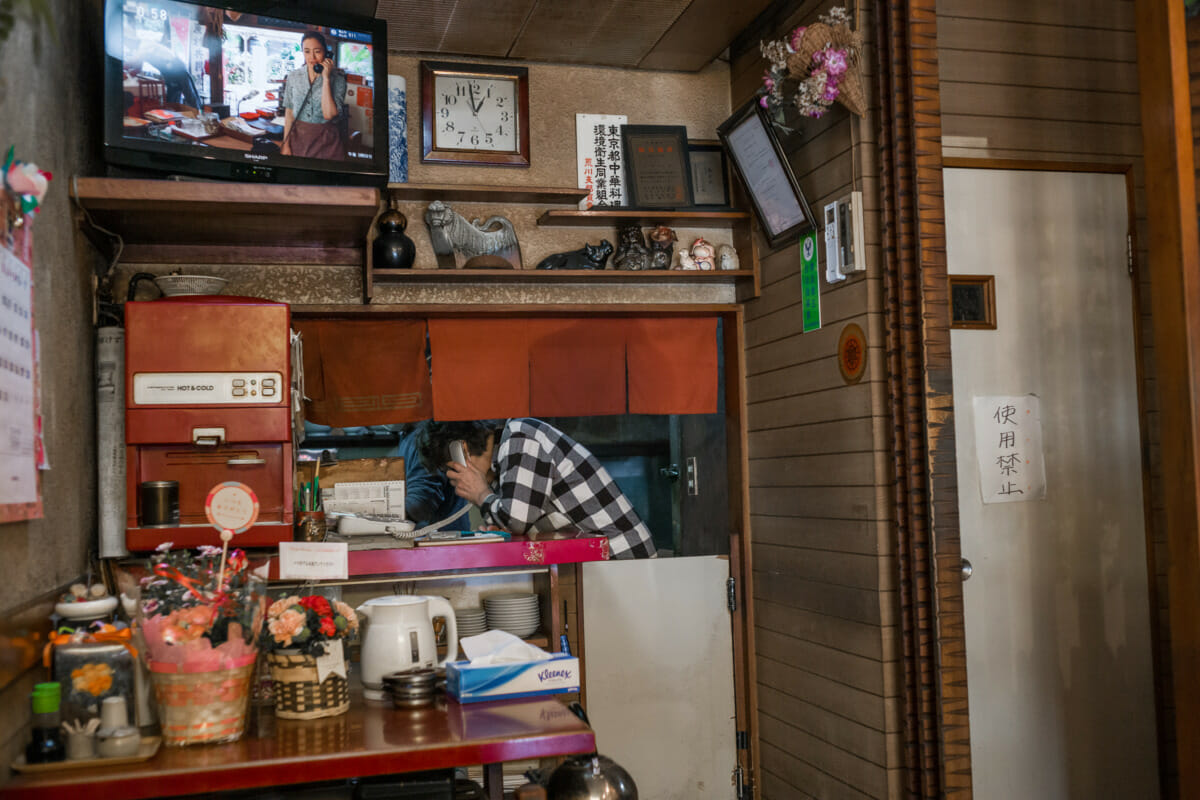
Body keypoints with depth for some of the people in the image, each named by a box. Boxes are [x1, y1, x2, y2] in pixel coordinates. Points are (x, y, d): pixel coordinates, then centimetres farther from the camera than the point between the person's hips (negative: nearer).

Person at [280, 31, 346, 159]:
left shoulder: (337, 79, -6)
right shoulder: (293, 76, 4)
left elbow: (328, 114, -18)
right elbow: (289, 113, 7)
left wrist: (326, 78, -17)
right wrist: (286, 144, 1)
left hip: (326, 141, -2)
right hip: (298, 138, 3)